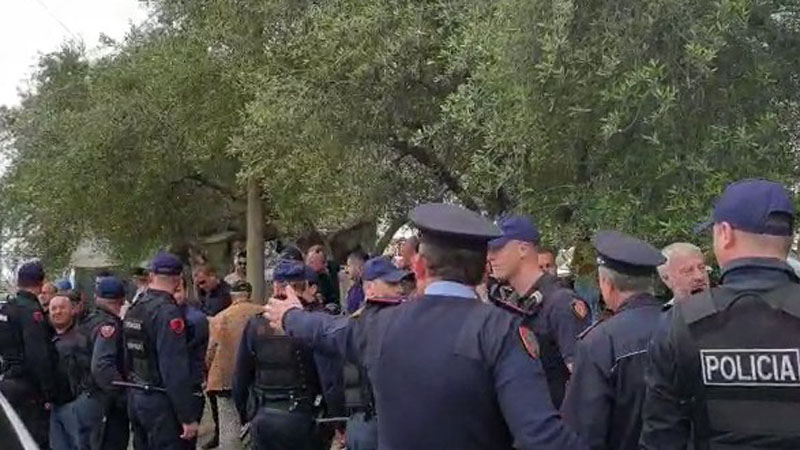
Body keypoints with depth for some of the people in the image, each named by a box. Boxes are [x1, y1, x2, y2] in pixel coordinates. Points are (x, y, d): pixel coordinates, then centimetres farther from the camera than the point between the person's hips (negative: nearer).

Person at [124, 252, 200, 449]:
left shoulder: (133, 310, 8)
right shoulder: (168, 312, -18)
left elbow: (128, 359, 14)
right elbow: (176, 371, -22)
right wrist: (188, 417, -20)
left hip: (135, 398, 9)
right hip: (160, 403, -9)